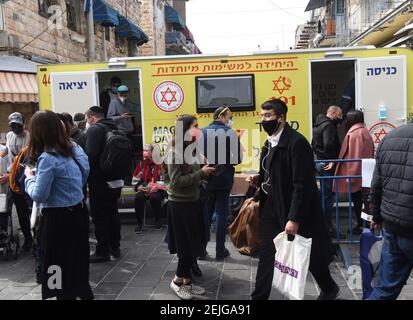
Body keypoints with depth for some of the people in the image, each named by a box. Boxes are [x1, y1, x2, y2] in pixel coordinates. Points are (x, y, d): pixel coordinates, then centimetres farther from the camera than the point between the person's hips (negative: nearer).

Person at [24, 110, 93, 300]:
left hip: (58, 219, -8)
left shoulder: (48, 158, -20)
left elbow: (39, 196, -19)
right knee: (76, 264, 21)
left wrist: (29, 177, 0)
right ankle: (83, 294, 33)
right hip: (77, 213, 8)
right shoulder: (75, 149, 3)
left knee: (59, 268, 8)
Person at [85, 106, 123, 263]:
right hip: (116, 180, 8)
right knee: (112, 213, 17)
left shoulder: (94, 129, -13)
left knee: (99, 216, 0)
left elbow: (90, 155, -24)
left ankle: (102, 251, 5)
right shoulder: (114, 129, 13)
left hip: (100, 181, -8)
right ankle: (115, 247, 26)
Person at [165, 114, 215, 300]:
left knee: (194, 246, 13)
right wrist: (201, 173, -19)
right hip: (180, 205, -7)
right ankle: (177, 280, 22)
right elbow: (176, 182, -21)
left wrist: (206, 171, -2)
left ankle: (187, 281, 27)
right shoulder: (175, 152, -16)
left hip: (193, 202, 7)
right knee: (187, 247, 2)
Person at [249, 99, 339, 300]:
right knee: (266, 254, 9)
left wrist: (294, 218, -24)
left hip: (294, 209, -7)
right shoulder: (269, 143, 9)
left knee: (308, 253, 11)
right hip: (271, 207, 7)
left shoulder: (296, 142, -19)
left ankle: (329, 288, 37)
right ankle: (259, 296, 20)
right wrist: (259, 179, 1)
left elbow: (302, 184, -22)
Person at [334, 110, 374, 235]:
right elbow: (369, 154, 17)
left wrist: (350, 175, -20)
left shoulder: (354, 133, -16)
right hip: (365, 174, 9)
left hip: (356, 175, -9)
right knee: (362, 200, 15)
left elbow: (354, 156, -21)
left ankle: (360, 225, 7)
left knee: (357, 201, 0)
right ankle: (365, 224, 21)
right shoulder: (365, 131, 13)